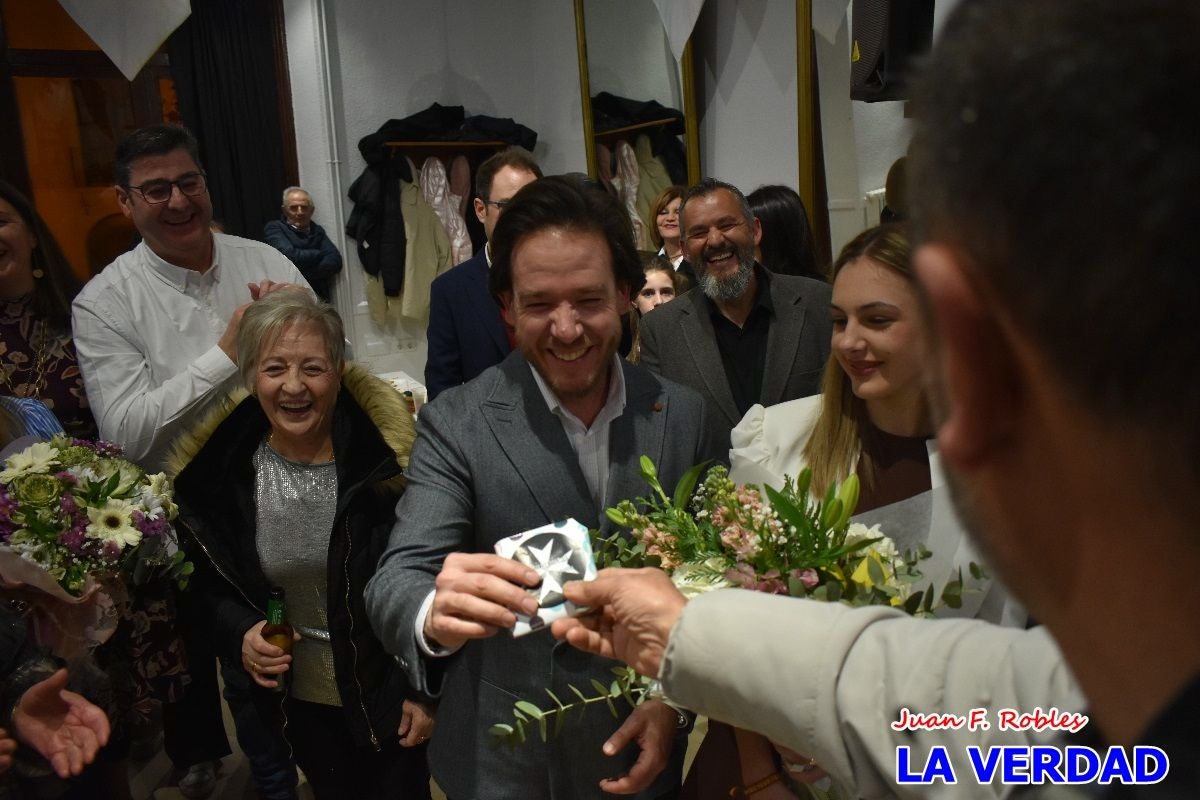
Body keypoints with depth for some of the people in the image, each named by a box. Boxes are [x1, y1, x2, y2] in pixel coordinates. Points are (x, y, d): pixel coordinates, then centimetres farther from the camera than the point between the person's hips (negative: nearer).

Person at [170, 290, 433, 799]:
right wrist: (239, 631, -14)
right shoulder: (218, 468, -10)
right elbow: (206, 581, 5)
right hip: (300, 698, 4)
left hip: (390, 691, -3)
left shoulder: (390, 455, -21)